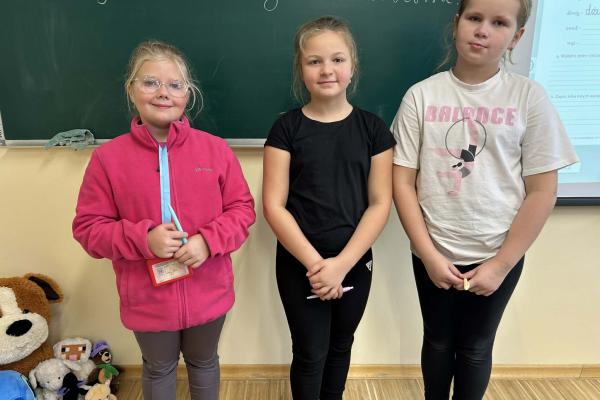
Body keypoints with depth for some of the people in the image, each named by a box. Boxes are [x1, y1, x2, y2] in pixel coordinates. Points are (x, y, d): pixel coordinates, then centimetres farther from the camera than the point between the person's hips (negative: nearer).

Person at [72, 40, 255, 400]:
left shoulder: (216, 148, -9)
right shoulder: (109, 157, -11)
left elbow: (243, 208, -4)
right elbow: (88, 227, -6)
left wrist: (209, 240, -21)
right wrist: (143, 238, -23)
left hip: (207, 293, 1)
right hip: (148, 298, 0)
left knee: (204, 363, 27)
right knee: (158, 370, 26)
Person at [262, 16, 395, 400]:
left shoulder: (373, 128, -3)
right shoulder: (286, 128, -7)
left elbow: (380, 203, -5)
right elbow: (274, 206, -10)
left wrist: (342, 262, -14)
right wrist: (315, 262, -17)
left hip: (356, 263, 2)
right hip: (299, 264, -2)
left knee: (341, 345, 21)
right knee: (310, 353, 9)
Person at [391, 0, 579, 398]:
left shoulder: (530, 98, -7)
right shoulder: (422, 96, -7)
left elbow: (541, 191, -6)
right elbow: (402, 182, -7)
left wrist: (501, 264, -8)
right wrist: (428, 254, -11)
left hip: (497, 256, 0)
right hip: (434, 254, 1)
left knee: (475, 347, 18)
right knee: (438, 342, 20)